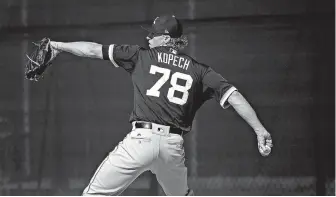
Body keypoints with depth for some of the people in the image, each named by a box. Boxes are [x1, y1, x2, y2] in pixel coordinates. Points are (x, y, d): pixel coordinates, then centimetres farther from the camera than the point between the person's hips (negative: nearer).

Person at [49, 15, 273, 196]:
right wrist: (259, 129, -2)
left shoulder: (142, 56, 12)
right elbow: (234, 97, 3)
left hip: (141, 139, -3)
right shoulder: (199, 70, 14)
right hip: (174, 145, 3)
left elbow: (93, 50, 15)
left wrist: (56, 45, 26)